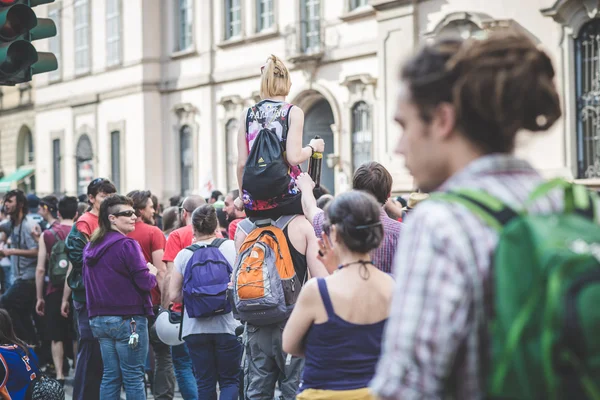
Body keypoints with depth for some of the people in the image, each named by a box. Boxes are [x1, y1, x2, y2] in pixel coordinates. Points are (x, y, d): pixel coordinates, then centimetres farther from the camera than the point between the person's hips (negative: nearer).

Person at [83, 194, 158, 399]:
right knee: (133, 377, -2)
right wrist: (152, 274, 5)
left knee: (110, 376, 10)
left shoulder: (90, 247, 11)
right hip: (128, 320, -7)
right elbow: (144, 282, -15)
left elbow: (87, 282, 20)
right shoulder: (127, 245, -13)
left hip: (99, 319, 7)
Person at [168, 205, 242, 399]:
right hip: (227, 325, -1)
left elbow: (173, 295, 1)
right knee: (230, 381, 8)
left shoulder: (184, 254, 1)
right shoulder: (231, 247, -1)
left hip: (195, 327, 1)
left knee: (205, 383, 9)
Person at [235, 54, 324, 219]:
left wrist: (242, 196, 15)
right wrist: (312, 147, 4)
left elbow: (242, 162, 3)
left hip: (254, 201, 4)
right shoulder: (293, 112, -4)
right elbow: (293, 157, -15)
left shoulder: (247, 114, 6)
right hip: (287, 198, -3)